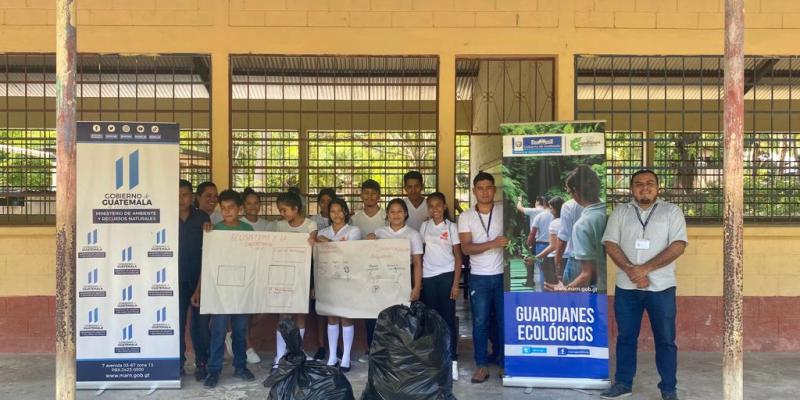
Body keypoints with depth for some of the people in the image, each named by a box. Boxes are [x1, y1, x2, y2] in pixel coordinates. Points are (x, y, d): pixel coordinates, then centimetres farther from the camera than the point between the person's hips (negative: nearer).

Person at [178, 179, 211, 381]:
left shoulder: (202, 217, 2)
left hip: (199, 279, 0)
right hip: (177, 279, 0)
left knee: (200, 322, 3)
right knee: (177, 322, 5)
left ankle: (201, 363, 14)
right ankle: (178, 363, 17)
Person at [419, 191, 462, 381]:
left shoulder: (451, 227, -1)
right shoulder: (424, 226, 7)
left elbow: (458, 257, -2)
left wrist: (456, 283, -9)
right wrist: (417, 279, 3)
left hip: (446, 275, -3)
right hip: (428, 276, 3)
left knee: (448, 317, -3)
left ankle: (452, 360, 1)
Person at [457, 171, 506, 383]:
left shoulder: (504, 211, 1)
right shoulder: (466, 216, 1)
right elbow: (466, 248, -8)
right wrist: (493, 243, -21)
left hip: (503, 275, 0)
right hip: (479, 277, 0)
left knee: (505, 321, 7)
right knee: (480, 322, 5)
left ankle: (504, 363, 20)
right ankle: (482, 365, 16)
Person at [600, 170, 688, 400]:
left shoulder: (672, 211, 2)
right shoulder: (620, 212, 8)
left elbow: (678, 245, -9)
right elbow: (610, 244, 0)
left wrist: (645, 268, -16)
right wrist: (630, 270, -15)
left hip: (661, 287, -2)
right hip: (626, 287, 2)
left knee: (665, 339, 5)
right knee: (626, 337, 10)